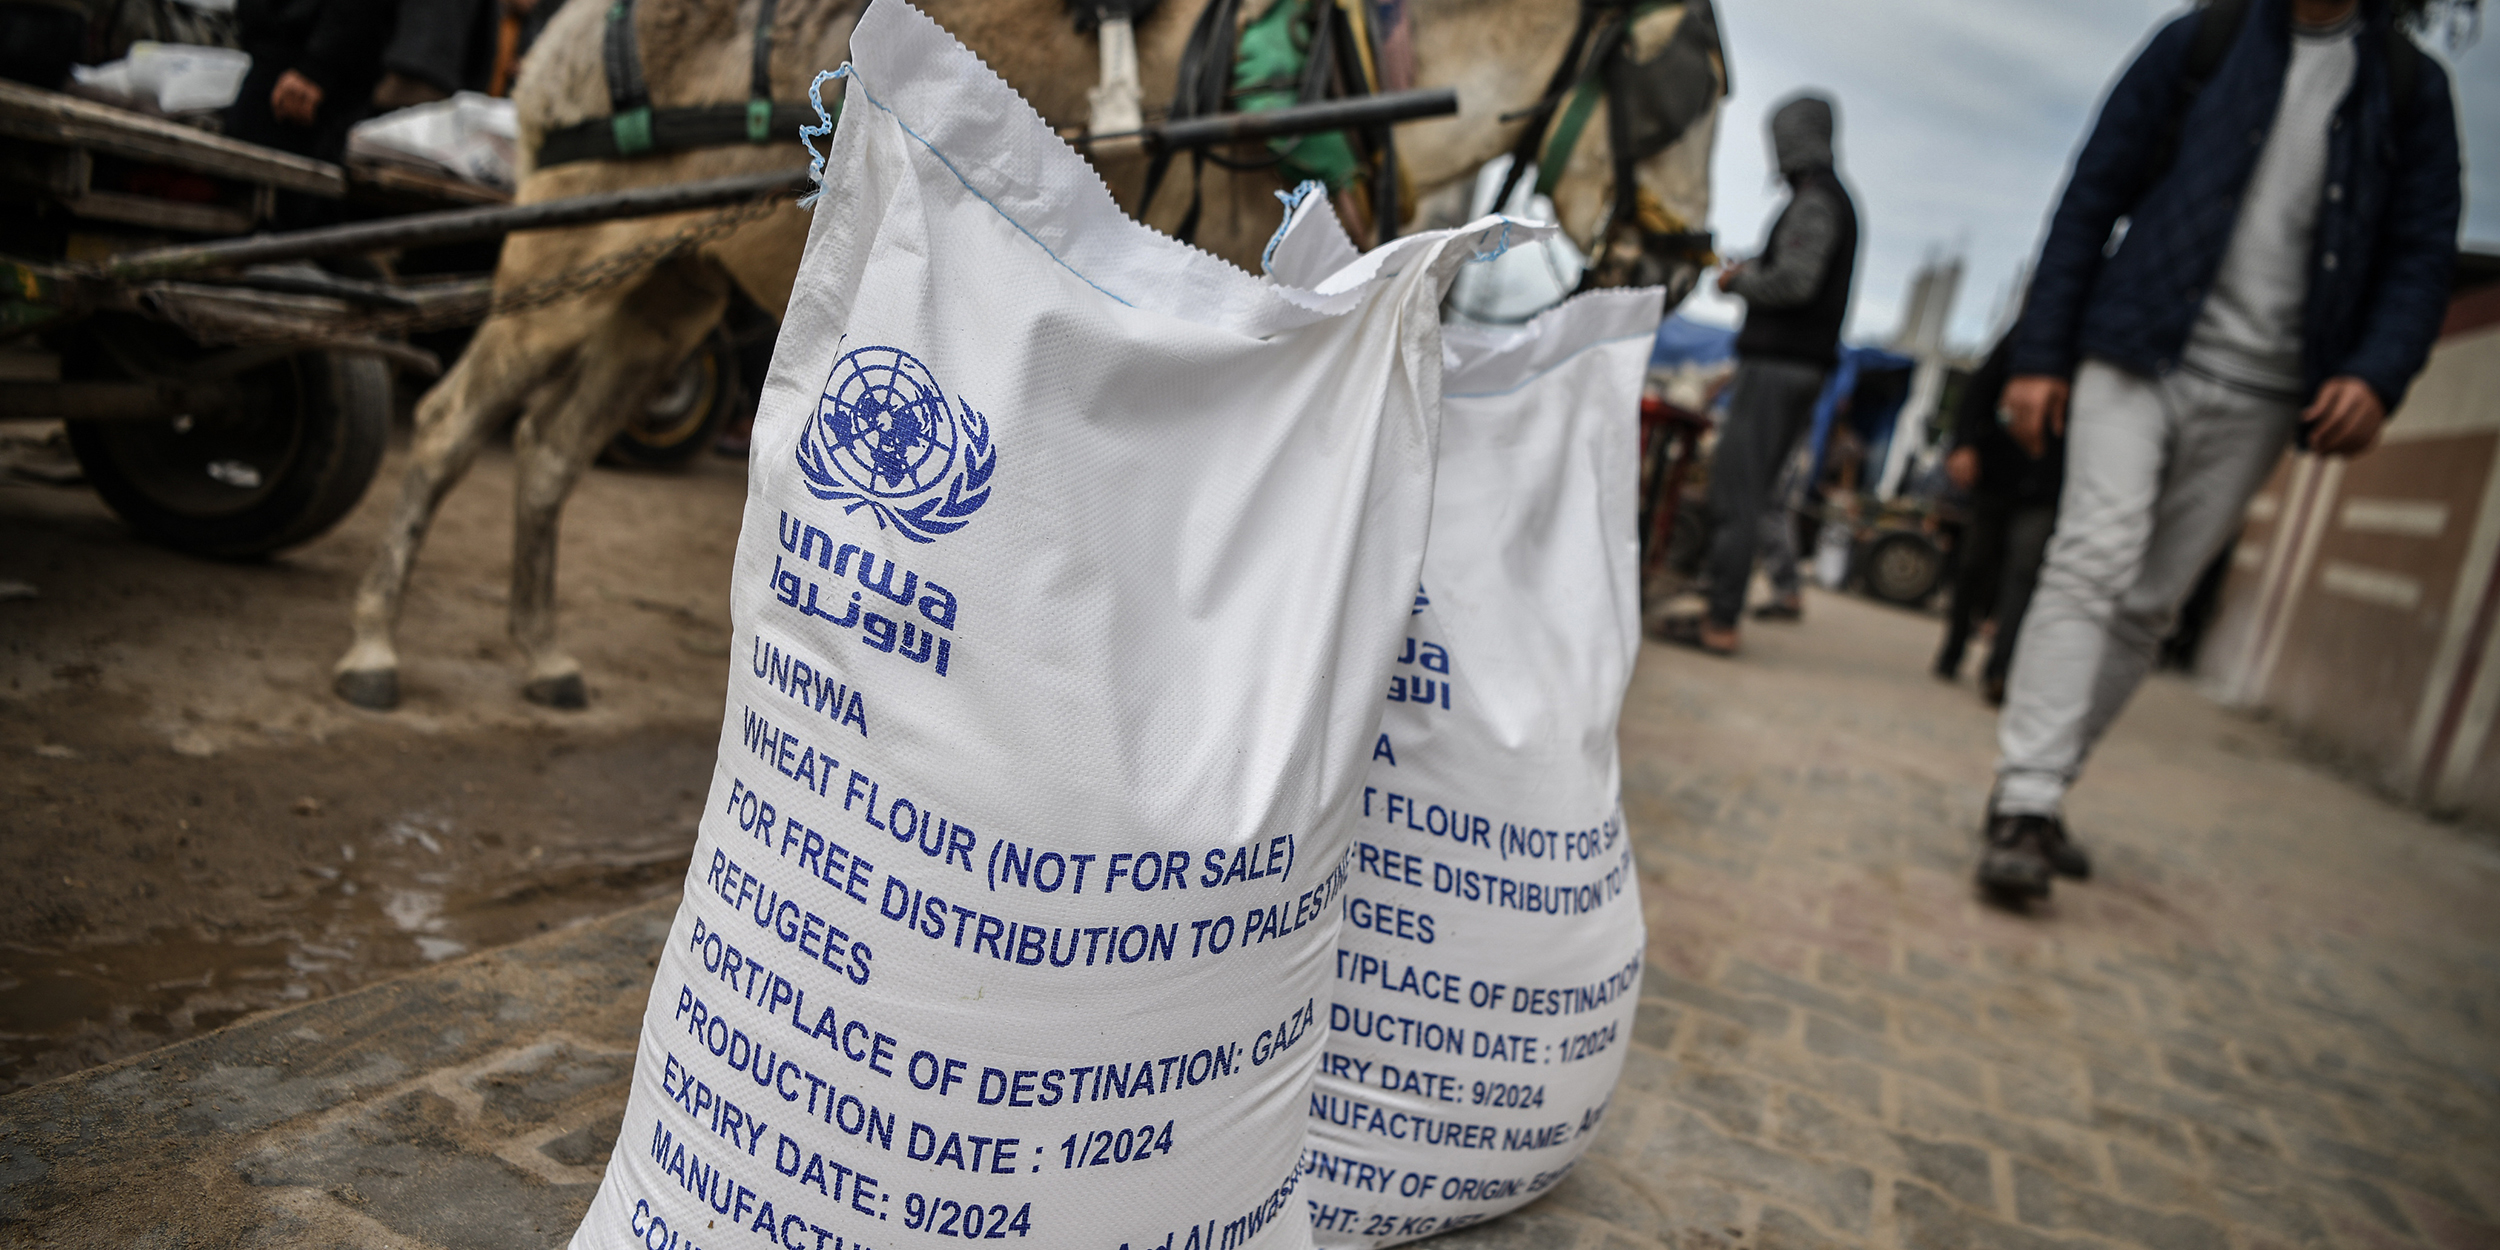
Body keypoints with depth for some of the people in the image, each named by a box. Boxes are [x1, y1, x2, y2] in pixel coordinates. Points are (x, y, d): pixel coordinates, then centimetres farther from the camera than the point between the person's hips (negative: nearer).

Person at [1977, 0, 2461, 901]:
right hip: (2139, 356, -2)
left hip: (2259, 396, 3)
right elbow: (2092, 198, 4)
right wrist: (2039, 353, -4)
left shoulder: (2411, 89, 11)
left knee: (2151, 604, 3)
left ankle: (2034, 792, 12)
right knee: (2095, 561, -17)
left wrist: (2378, 373, -12)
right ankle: (2024, 808, -19)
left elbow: (2422, 253, 8)